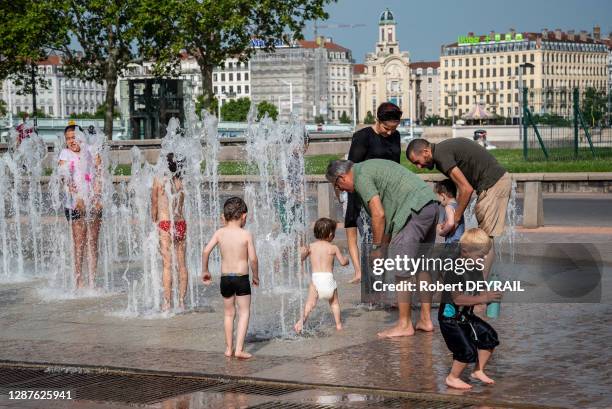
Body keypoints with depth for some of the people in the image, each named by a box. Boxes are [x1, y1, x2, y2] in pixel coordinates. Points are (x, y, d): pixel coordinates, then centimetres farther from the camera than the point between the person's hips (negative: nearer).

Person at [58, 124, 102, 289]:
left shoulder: (91, 151, 6)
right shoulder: (65, 154, 2)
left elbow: (99, 176, 1)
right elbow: (65, 180, -9)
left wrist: (96, 198, -12)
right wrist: (78, 198, -23)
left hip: (93, 202, 2)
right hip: (75, 203, -2)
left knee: (92, 242, 3)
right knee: (79, 243, -5)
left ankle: (92, 281, 7)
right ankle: (79, 281, 0)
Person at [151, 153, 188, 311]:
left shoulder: (159, 181, -5)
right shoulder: (182, 182, 2)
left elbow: (154, 205, 2)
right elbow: (180, 205, 5)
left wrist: (155, 221, 17)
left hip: (165, 224, -3)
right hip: (181, 223, 3)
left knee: (167, 264, -2)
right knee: (182, 264, 8)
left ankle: (167, 303, -2)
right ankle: (181, 301, 12)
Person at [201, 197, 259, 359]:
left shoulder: (220, 233, -1)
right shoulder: (246, 235, -8)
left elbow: (206, 251, -5)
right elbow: (253, 259, -10)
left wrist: (205, 270, 9)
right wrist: (256, 276, 5)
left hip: (225, 278, 3)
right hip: (242, 277, -3)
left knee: (229, 313, 17)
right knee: (244, 312, 5)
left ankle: (229, 348, 22)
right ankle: (239, 349, -6)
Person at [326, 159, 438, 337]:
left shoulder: (361, 177, -5)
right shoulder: (369, 167, 25)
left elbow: (378, 214, -12)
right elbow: (389, 213, 24)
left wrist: (376, 247, -1)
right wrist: (384, 245, 22)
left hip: (415, 209, -10)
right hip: (431, 204, 10)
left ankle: (404, 325, -3)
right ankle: (425, 320, 19)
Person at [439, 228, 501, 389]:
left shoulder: (476, 270, 4)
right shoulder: (455, 271, -25)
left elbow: (478, 293, 9)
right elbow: (458, 298, -31)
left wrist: (490, 295, -14)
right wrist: (483, 298, -33)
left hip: (466, 316, 9)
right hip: (451, 318, -9)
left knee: (489, 336, 8)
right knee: (467, 350, -12)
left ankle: (479, 371, 23)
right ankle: (452, 378, 10)